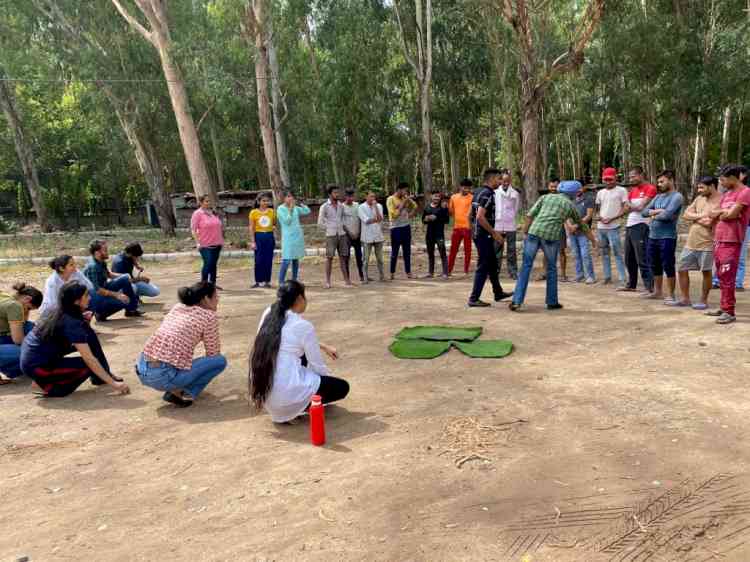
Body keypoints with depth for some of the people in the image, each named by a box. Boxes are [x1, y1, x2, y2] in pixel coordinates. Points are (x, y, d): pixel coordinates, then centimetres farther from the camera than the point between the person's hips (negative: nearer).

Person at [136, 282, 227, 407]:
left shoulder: (177, 307, 16)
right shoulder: (208, 316, -3)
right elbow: (213, 353, 6)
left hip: (141, 369, 8)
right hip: (163, 376, -8)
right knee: (220, 360, 5)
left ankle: (175, 388, 18)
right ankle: (181, 393, -2)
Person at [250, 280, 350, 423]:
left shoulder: (268, 315, 6)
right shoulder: (303, 326, -13)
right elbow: (317, 366, -3)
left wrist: (323, 347, 25)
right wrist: (330, 379, 19)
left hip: (263, 392, 7)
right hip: (286, 394, -7)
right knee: (342, 387, 11)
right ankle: (296, 408, 1)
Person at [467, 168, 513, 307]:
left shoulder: (478, 192, 13)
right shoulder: (487, 194, -17)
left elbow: (470, 215, 18)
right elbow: (480, 217, -26)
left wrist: (473, 230, 24)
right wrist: (494, 232, -19)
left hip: (477, 233, 10)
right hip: (484, 235, -10)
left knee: (493, 265, 20)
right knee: (483, 267, -3)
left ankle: (498, 293, 32)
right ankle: (474, 299, 1)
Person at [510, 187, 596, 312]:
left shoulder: (545, 197, 21)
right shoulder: (570, 205, 20)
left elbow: (529, 216, 6)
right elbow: (582, 225, 32)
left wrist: (525, 233, 9)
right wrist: (593, 240, 45)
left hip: (534, 232, 1)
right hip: (551, 237, 0)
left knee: (526, 266, 4)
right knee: (551, 268, 16)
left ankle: (517, 301, -4)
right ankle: (552, 302, 22)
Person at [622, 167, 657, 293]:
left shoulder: (650, 188, -6)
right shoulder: (632, 190, 19)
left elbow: (641, 207, -12)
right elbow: (627, 208, 11)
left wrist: (630, 205, 4)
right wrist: (635, 207, -6)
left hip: (640, 226, -8)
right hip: (629, 226, 8)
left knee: (642, 259, -10)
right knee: (629, 259, 13)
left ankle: (649, 287, -7)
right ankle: (631, 285, 24)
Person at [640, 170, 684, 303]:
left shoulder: (677, 196, -8)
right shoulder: (658, 197, 15)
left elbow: (667, 215, -20)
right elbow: (644, 212, 7)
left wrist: (654, 216, -3)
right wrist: (657, 211, -9)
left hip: (667, 237, -8)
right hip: (652, 236, 8)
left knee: (668, 266, -2)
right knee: (655, 266, 16)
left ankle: (670, 295, 7)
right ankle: (658, 291, 30)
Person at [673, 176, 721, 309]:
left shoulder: (721, 201, -12)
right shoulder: (699, 198, 10)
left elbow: (709, 222, -20)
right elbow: (685, 215, 5)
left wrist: (694, 218, -7)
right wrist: (700, 216, -11)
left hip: (706, 244, -7)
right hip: (690, 242, 7)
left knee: (706, 272, 5)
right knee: (682, 270, 8)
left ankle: (704, 301, 16)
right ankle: (685, 299, 19)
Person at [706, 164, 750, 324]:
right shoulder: (726, 194, 18)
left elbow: (731, 214, -16)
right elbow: (714, 214, 15)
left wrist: (721, 213, 3)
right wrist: (725, 212, -3)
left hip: (731, 242, -8)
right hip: (718, 240, 8)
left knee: (727, 278, -8)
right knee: (721, 277, 12)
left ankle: (729, 312, -4)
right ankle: (724, 307, 20)